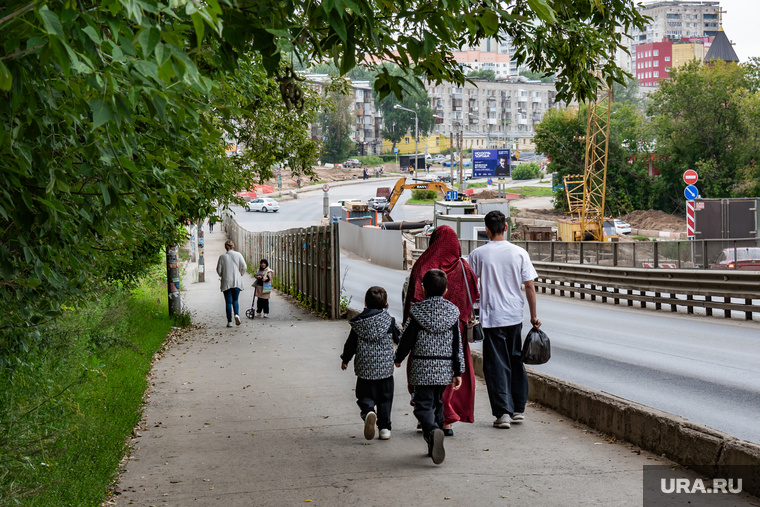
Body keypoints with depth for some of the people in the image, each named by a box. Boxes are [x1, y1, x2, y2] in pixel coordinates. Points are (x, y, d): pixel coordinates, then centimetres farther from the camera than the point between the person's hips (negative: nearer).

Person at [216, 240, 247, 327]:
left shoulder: (222, 257, -3)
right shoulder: (238, 255, -2)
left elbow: (219, 270, -2)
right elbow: (244, 267, -4)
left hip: (226, 282, -1)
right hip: (237, 282, 1)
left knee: (228, 302, 4)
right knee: (235, 300, 14)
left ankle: (229, 321, 1)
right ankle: (236, 314, -12)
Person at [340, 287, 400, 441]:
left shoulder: (358, 323, -2)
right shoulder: (389, 321, -5)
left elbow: (351, 344, 4)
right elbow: (400, 339, 5)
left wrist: (345, 359, 20)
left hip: (364, 369, 0)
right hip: (385, 368, 0)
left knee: (365, 396, 9)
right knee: (385, 398, 11)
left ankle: (368, 411, -22)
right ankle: (384, 428, 10)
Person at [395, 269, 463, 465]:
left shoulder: (417, 311, -7)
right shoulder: (452, 312, 2)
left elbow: (407, 339, -3)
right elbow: (457, 346, 2)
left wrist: (398, 358, 15)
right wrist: (458, 372, 7)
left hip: (422, 369, -3)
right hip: (444, 369, 3)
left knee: (423, 405, -2)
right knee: (438, 404, 18)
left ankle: (432, 431, -30)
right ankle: (434, 446, 22)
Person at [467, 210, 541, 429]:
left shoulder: (478, 254, -6)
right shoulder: (519, 253, -2)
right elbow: (530, 287, -1)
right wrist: (534, 316, 7)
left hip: (491, 318, -2)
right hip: (515, 316, 3)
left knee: (496, 365, 2)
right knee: (516, 361, 16)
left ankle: (503, 412, -3)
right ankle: (518, 409, 22)